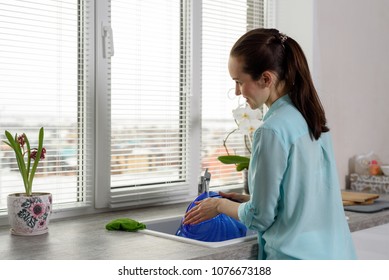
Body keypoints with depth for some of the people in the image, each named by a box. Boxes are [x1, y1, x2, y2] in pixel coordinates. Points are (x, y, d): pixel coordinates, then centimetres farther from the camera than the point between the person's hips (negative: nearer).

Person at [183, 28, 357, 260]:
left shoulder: (273, 131, -19)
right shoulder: (310, 116, 6)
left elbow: (261, 216, -12)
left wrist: (220, 205, 5)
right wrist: (248, 200, 15)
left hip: (296, 257, -8)